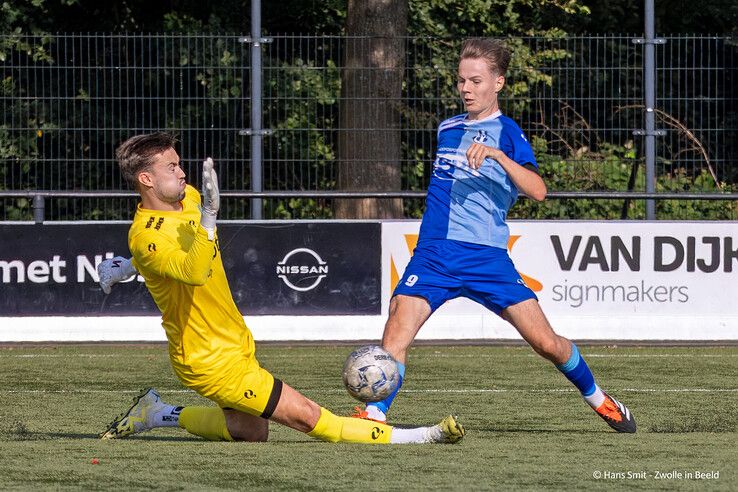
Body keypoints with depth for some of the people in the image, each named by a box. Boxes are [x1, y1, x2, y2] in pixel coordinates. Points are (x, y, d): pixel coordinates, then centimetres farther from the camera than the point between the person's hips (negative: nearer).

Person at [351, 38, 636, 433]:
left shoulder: (506, 133, -2)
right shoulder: (448, 129, 15)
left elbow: (537, 191, -19)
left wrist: (497, 155, -30)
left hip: (486, 256, -4)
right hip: (434, 253, 4)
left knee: (547, 343, -3)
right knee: (397, 333, -20)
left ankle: (597, 399, 21)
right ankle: (375, 415, -17)